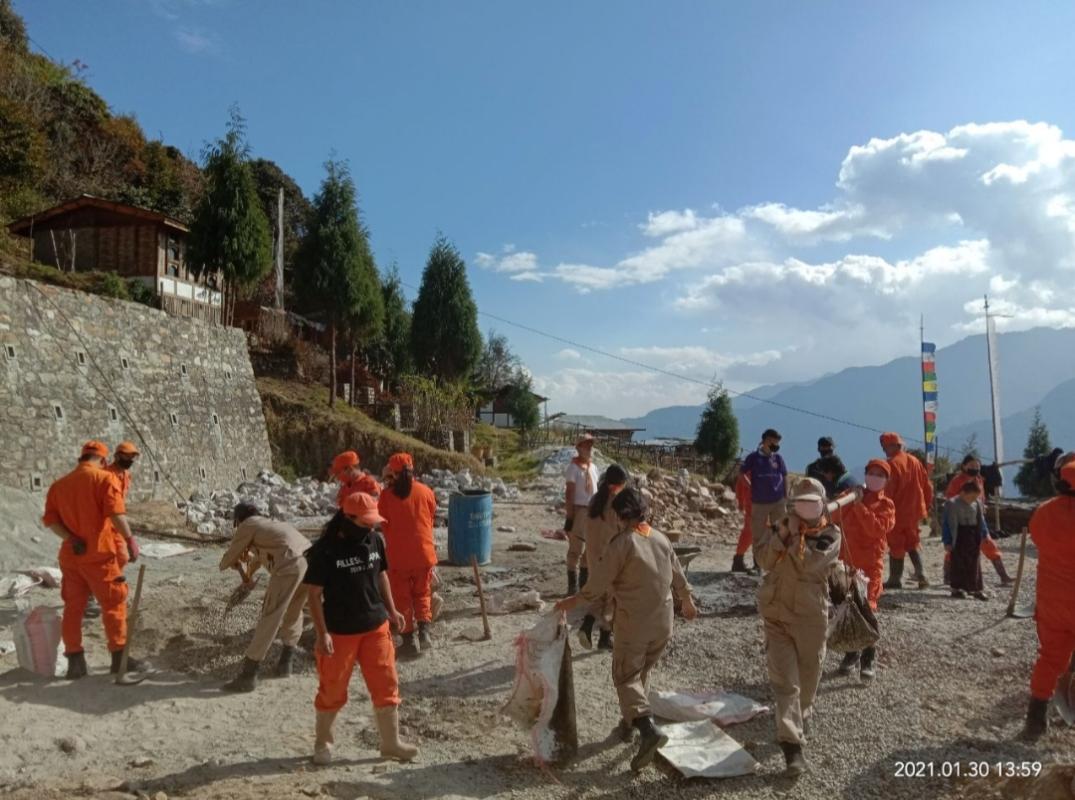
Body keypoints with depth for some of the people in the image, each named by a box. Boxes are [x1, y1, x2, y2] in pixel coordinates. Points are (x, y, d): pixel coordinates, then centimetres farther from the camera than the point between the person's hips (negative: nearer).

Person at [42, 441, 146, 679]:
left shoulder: (59, 484, 13)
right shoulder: (105, 478, -7)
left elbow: (50, 519, 3)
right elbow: (116, 513, -19)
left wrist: (71, 539, -6)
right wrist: (130, 541, -13)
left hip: (70, 555, 6)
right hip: (98, 553, -6)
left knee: (73, 606, 12)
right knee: (113, 604, 2)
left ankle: (75, 661, 14)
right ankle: (120, 657, 5)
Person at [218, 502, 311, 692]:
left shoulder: (248, 525, 17)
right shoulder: (272, 523, 37)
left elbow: (226, 562, 23)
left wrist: (235, 563, 47)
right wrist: (249, 575, 73)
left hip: (290, 564, -7)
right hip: (310, 561, 7)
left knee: (269, 618, 0)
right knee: (293, 614, 25)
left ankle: (248, 676, 4)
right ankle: (286, 663, 33)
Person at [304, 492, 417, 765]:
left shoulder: (375, 540, -2)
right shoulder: (324, 550, -17)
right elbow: (314, 594, -14)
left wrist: (391, 610, 14)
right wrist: (322, 633, -17)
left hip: (376, 626, 4)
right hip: (340, 632, -4)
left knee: (386, 684, 8)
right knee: (332, 689, 11)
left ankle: (391, 742, 23)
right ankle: (323, 742, 34)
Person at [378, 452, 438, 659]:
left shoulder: (387, 495, -9)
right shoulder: (425, 491, -3)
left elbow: (384, 525, -1)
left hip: (398, 555, -2)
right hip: (424, 552, 2)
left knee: (402, 598, 9)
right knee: (422, 594, 17)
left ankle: (409, 640, 10)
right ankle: (424, 632, 3)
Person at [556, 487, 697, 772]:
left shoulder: (622, 543, -18)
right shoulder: (661, 538, 3)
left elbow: (597, 583, -15)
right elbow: (678, 577, 15)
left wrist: (573, 601, 0)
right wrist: (687, 602, 32)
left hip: (633, 622, -6)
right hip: (663, 620, 7)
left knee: (626, 676, 2)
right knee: (643, 671, 22)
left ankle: (648, 729, -14)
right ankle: (633, 717, 34)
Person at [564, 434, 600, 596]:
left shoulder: (593, 467, 10)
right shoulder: (574, 467, -10)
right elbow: (569, 493, -13)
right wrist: (570, 516, -17)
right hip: (579, 510, -7)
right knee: (576, 549, -2)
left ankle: (585, 582, 28)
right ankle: (573, 586, 7)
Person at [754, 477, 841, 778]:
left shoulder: (831, 534, -6)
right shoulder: (779, 527, 3)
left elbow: (808, 564, -22)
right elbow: (763, 560, -11)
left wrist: (796, 534, -16)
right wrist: (782, 533, -19)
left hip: (811, 617, 0)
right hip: (776, 614, 0)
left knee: (807, 677, 17)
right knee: (784, 681, -5)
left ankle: (800, 720, 44)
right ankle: (792, 745, -5)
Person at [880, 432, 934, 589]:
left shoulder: (892, 464, -17)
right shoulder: (914, 461, 5)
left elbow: (887, 491, -19)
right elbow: (927, 485, 11)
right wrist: (927, 505, 20)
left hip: (897, 513, -7)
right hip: (914, 510, 7)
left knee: (896, 546, 3)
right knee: (913, 543, 20)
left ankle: (895, 579, 11)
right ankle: (920, 575, 12)